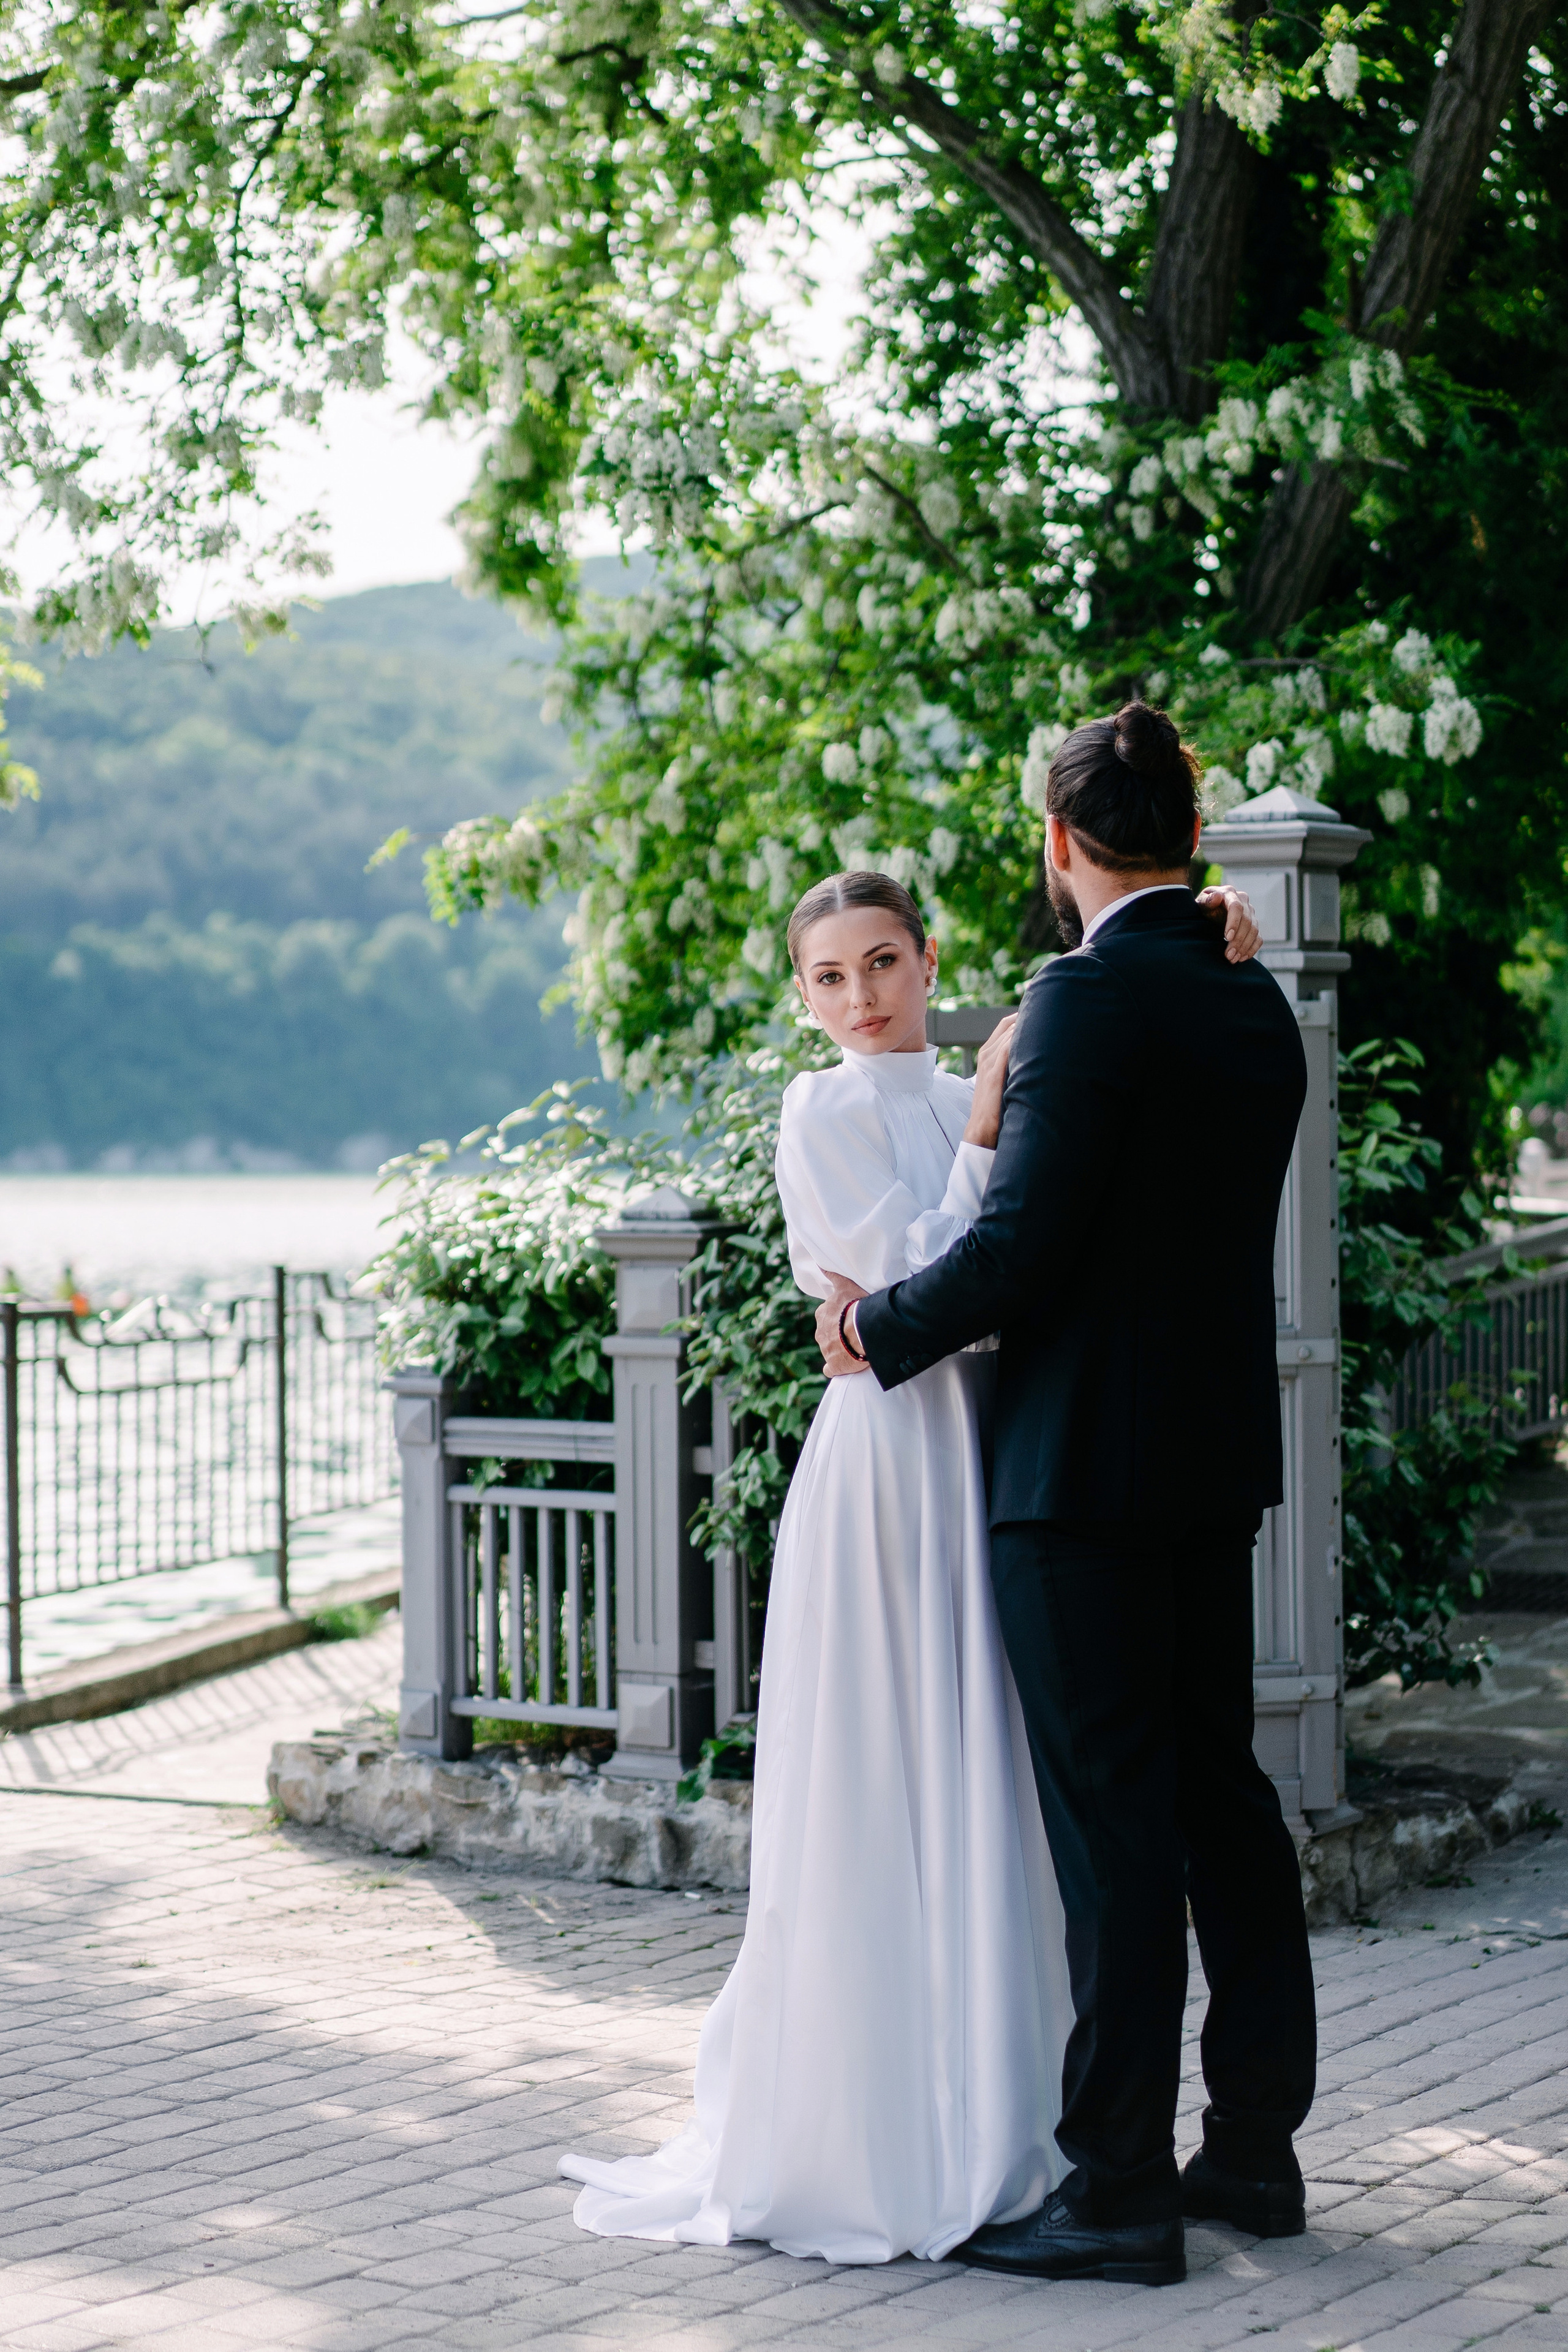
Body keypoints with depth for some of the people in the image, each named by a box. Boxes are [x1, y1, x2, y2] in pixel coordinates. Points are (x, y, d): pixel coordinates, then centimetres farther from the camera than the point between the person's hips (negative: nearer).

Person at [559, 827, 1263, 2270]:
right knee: (879, 1811, -3)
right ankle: (861, 2149, 6)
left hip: (985, 1466, 7)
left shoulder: (964, 1103, 15)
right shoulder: (828, 1110, -4)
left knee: (983, 1806, 9)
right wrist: (987, 1125, -14)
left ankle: (975, 2128, 18)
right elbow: (916, 1289, -13)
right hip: (893, 1462, -7)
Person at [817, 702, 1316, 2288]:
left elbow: (1022, 1240, -19)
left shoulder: (1088, 997, -16)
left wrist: (883, 1327, -3)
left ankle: (1119, 2189, 3)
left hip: (1084, 1467, -8)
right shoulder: (1255, 1008, 9)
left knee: (1114, 1819, -3)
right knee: (1221, 1788, 14)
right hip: (1219, 1456, 8)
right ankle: (1255, 2146, 23)